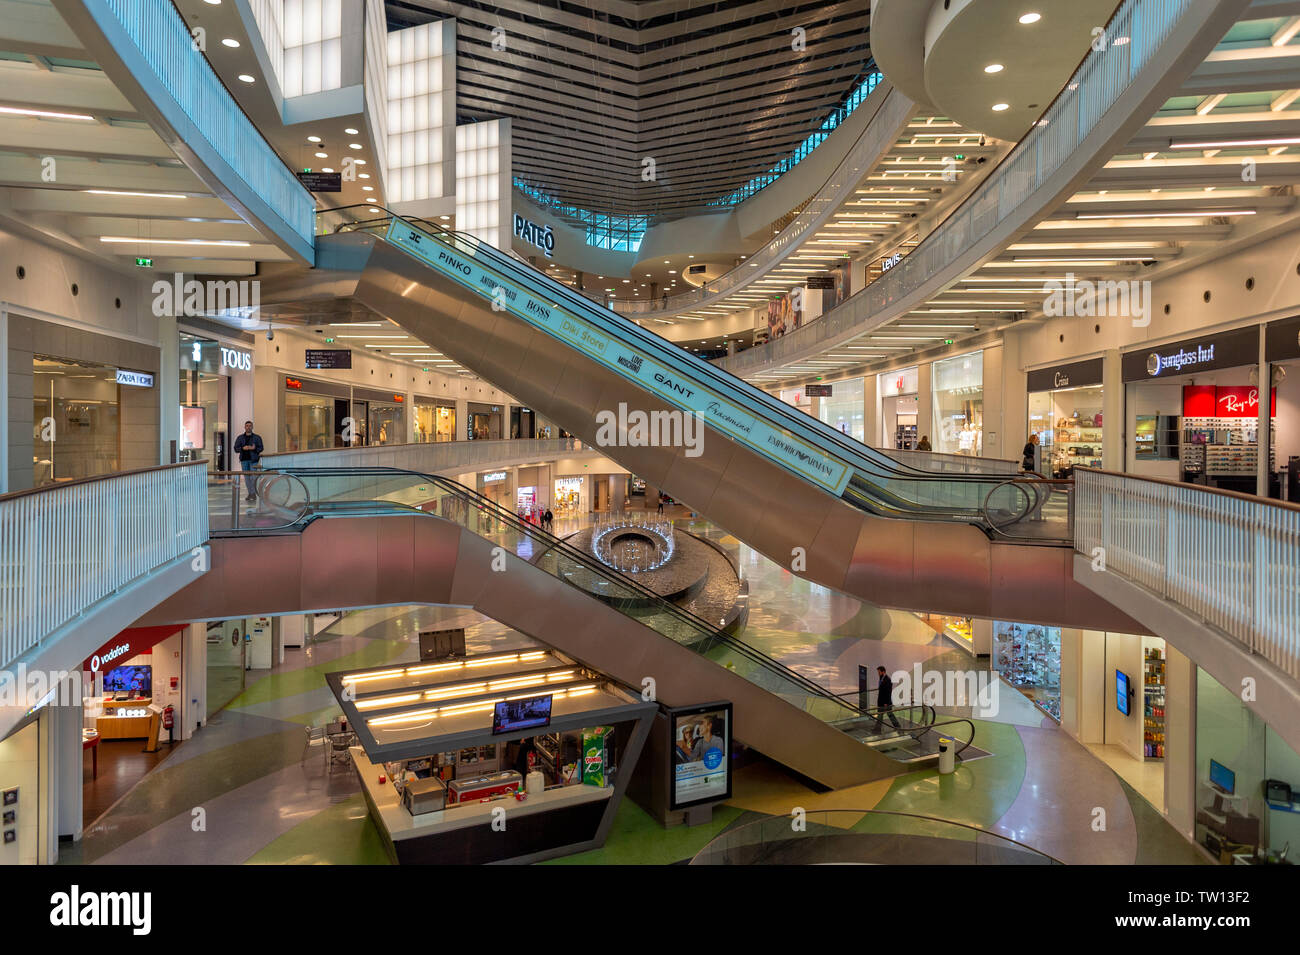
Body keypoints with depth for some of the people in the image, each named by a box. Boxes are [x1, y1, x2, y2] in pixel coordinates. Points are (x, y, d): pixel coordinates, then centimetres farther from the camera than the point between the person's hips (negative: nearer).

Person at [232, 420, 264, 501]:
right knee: (246, 477, 3)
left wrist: (254, 448, -20)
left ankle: (254, 493, -2)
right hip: (244, 460, 3)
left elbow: (261, 448, 0)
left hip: (253, 459, -3)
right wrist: (243, 448, -14)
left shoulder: (257, 437, 5)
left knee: (253, 477, -10)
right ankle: (250, 493, 9)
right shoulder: (240, 438, 11)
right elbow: (236, 449, 5)